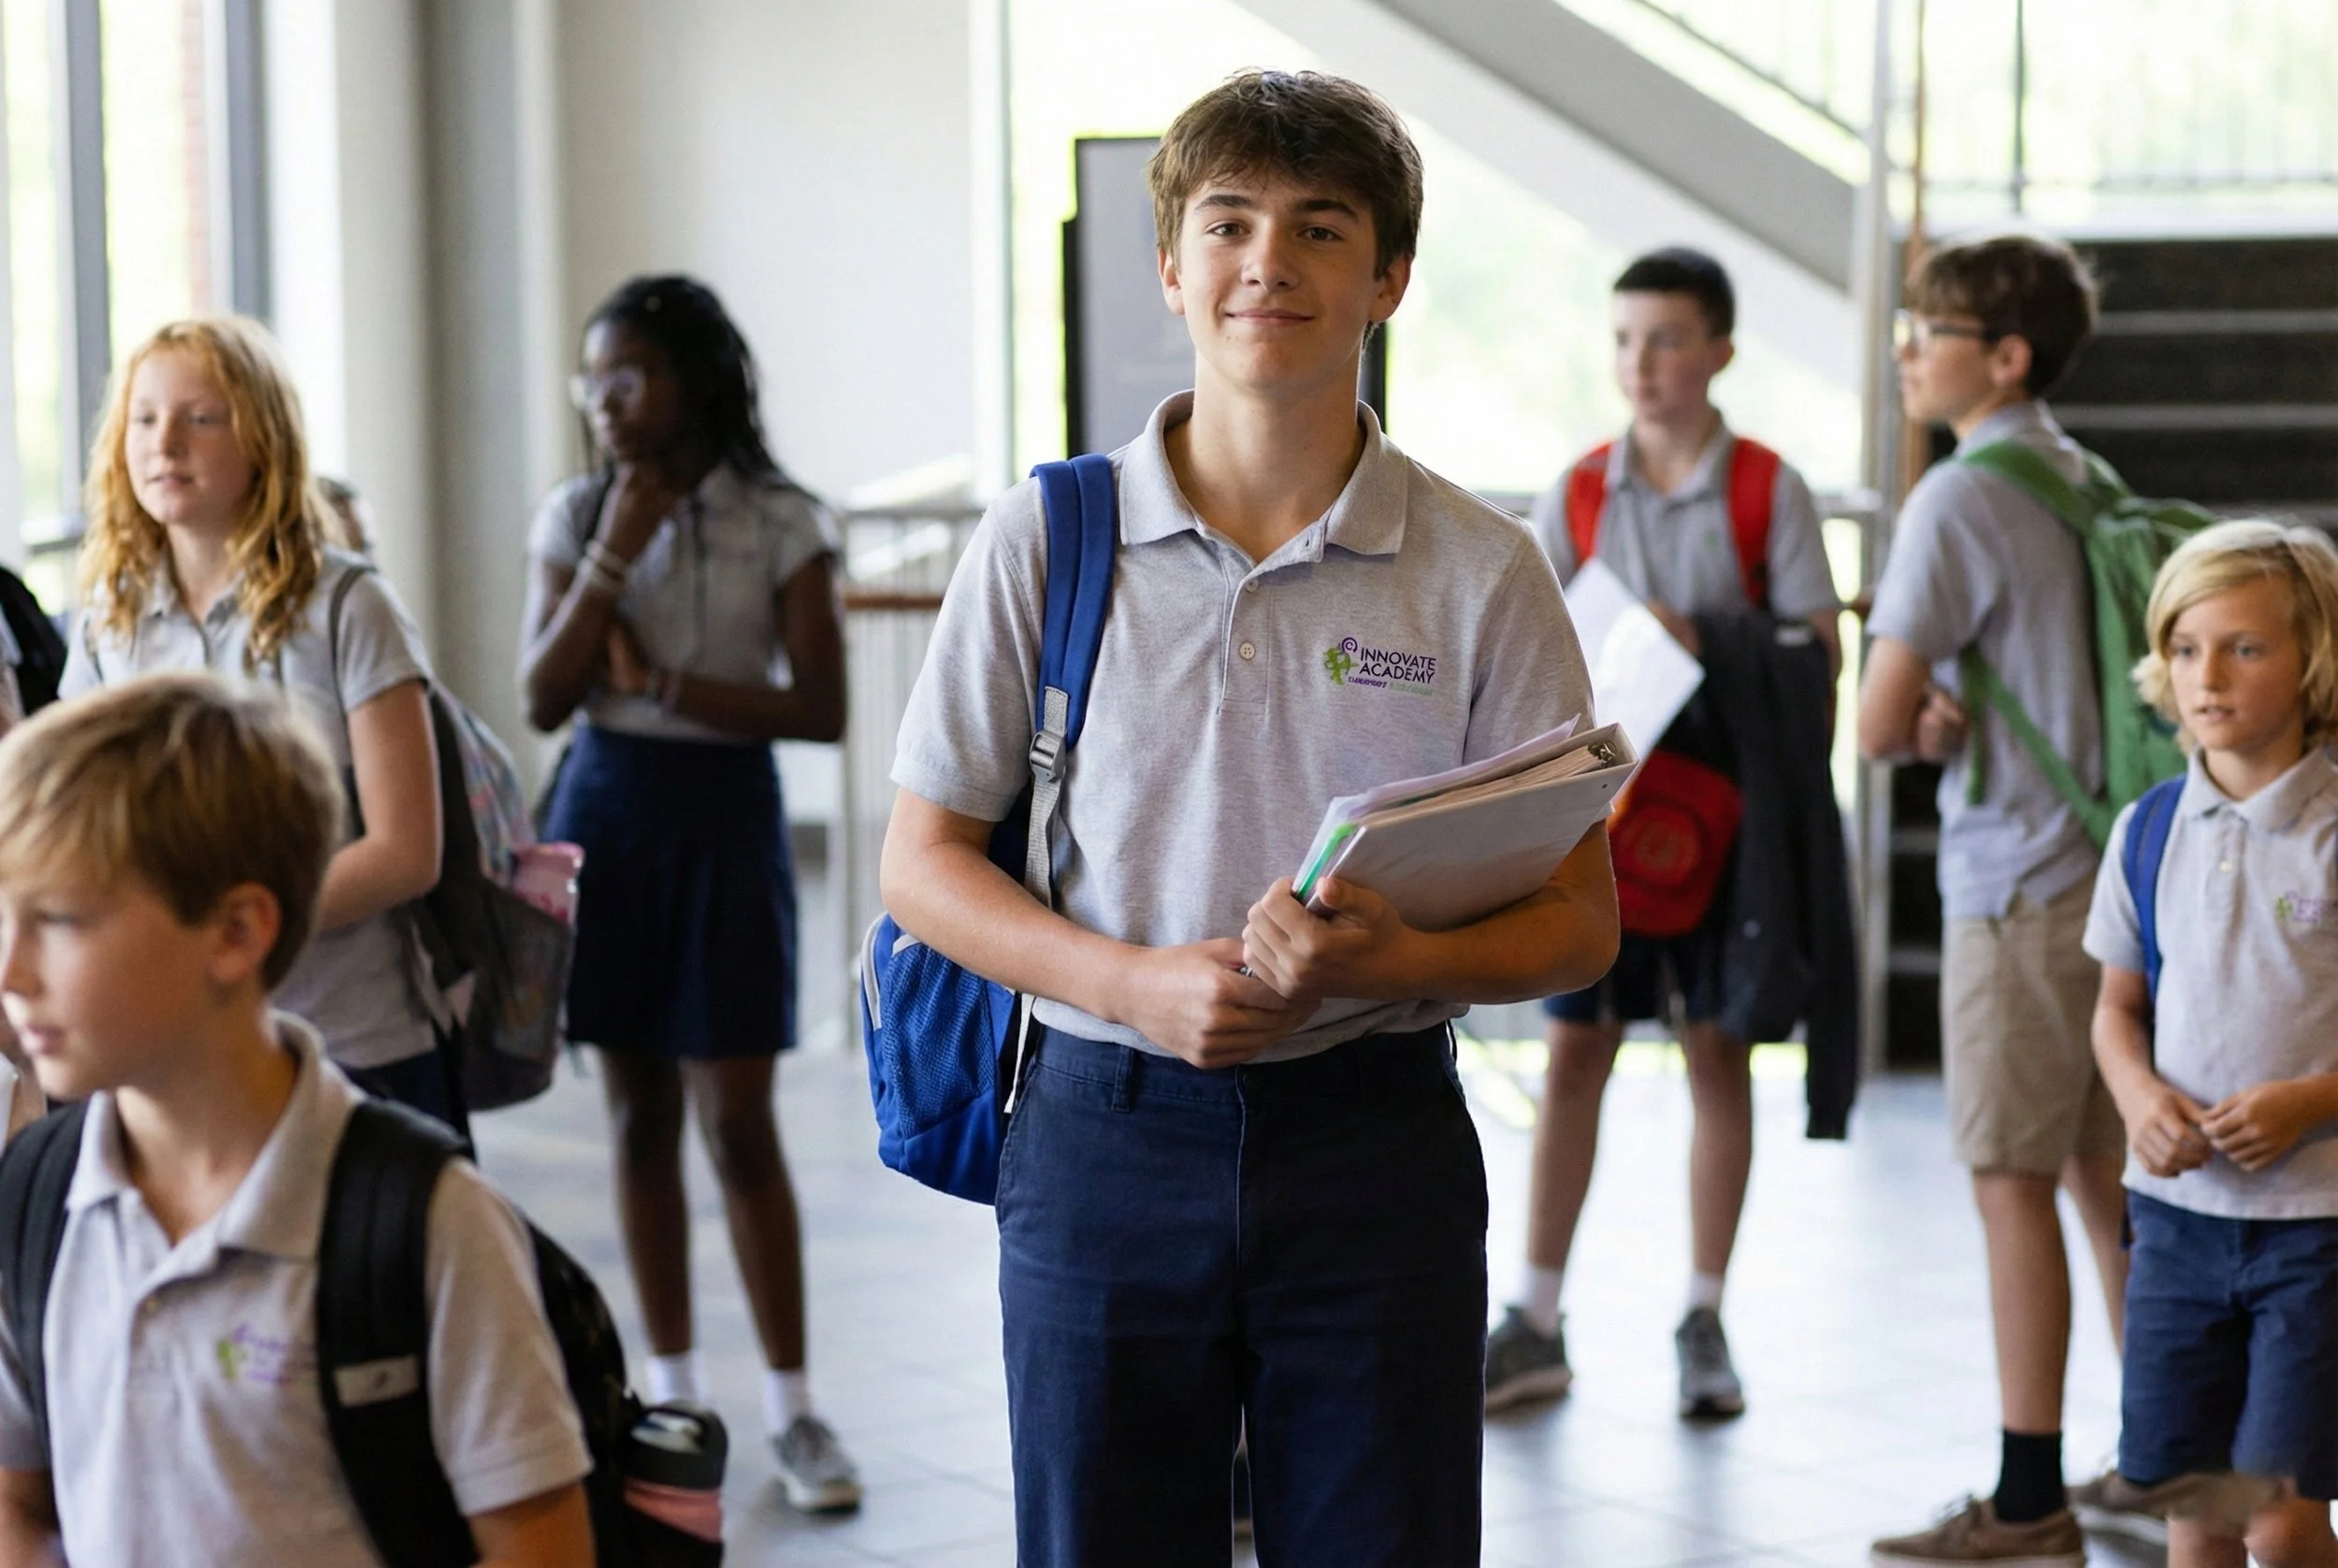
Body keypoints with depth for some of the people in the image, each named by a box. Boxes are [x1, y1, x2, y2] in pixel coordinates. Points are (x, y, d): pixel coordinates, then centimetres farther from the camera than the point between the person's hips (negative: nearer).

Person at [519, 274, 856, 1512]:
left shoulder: (781, 525, -6)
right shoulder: (573, 516, 3)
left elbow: (821, 709, -10)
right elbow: (543, 701, -3)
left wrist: (664, 682, -16)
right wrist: (611, 556, -12)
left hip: (724, 818, -3)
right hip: (604, 815, 3)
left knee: (738, 1126, -3)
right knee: (639, 1117, 9)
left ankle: (790, 1403, 8)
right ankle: (672, 1389, 20)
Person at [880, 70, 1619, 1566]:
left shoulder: (1481, 570, 0)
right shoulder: (1046, 540, 1)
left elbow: (1580, 920, 2)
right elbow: (924, 862, 3)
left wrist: (1397, 958, -19)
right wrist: (1136, 981, -14)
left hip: (1373, 1143, 0)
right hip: (1105, 1133, 0)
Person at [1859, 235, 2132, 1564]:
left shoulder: (1959, 502, -14)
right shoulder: (2092, 486, 11)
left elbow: (1880, 726, -16)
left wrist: (1921, 721, 5)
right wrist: (1953, 710, 4)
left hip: (2017, 886, -8)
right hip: (2111, 863, 8)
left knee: (2015, 1183, -2)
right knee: (2105, 1177, 15)